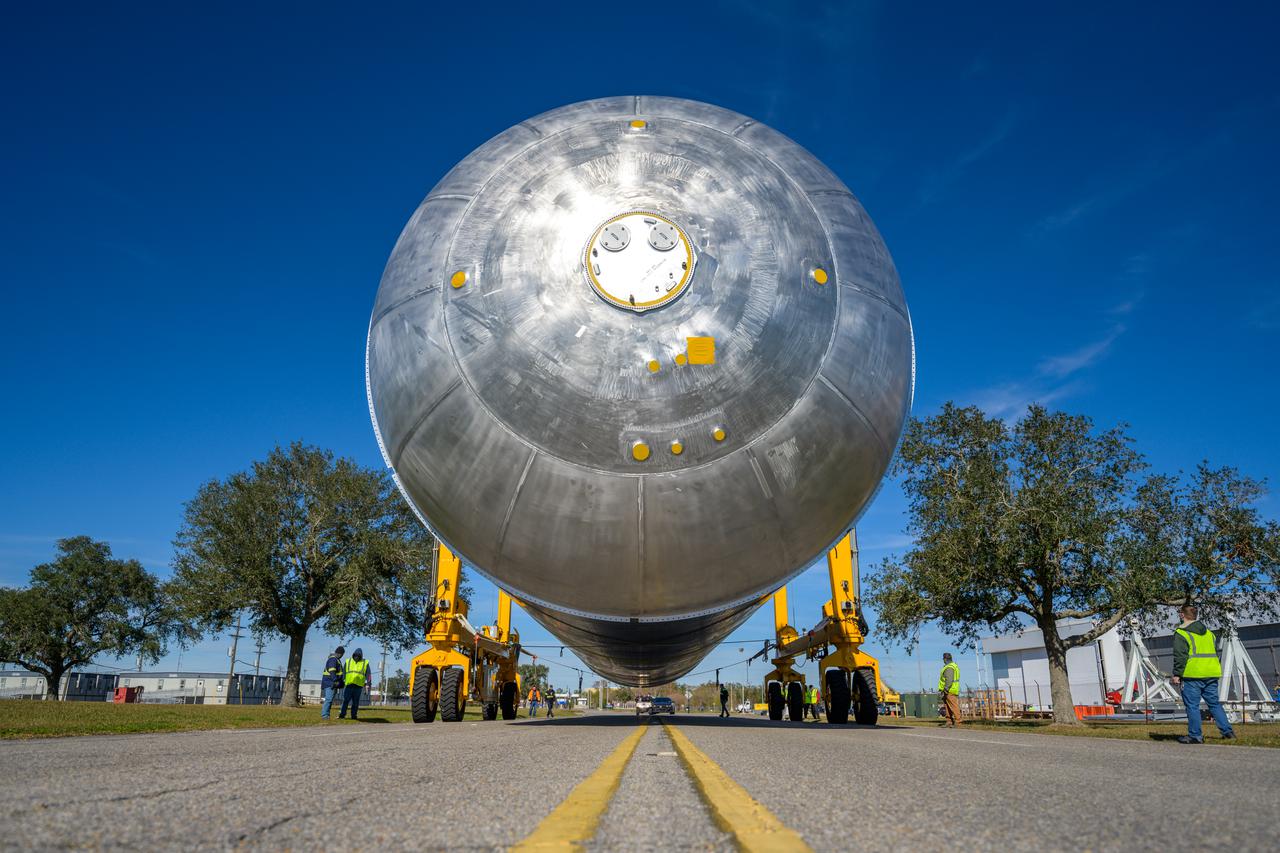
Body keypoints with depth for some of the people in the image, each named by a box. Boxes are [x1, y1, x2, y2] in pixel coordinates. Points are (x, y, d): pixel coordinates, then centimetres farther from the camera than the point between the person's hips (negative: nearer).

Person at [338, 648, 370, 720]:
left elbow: (368, 674, 6)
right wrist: (342, 683, 11)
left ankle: (354, 715, 10)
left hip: (358, 686, -1)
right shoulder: (348, 662, 11)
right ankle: (342, 714, 0)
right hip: (348, 685, 1)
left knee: (355, 702, 4)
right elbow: (344, 673, 16)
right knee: (345, 700, -4)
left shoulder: (365, 663, 7)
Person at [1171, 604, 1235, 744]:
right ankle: (1228, 731, 12)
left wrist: (1176, 674, -9)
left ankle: (1195, 735, 2)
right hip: (1211, 675, 7)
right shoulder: (1208, 633, 17)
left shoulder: (1181, 634, -7)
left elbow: (1180, 656, -12)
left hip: (1192, 675, -7)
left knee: (1192, 706, 0)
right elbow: (1215, 653, 22)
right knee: (1214, 703, 15)